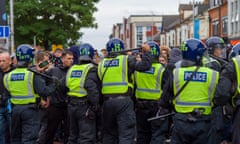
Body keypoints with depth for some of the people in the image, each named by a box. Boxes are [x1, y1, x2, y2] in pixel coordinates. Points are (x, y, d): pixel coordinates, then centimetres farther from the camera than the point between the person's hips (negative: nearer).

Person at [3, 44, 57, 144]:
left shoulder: (8, 76, 2)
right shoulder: (33, 74, -14)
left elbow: (7, 94, 8)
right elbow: (44, 91, -18)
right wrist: (53, 84, -4)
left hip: (15, 109, 5)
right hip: (30, 109, -5)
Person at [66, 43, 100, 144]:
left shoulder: (71, 69, 9)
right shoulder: (91, 69, -11)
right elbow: (92, 88, -22)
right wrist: (96, 105, -16)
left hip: (72, 105, 7)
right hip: (85, 106, -7)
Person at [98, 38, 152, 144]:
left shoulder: (102, 64, 11)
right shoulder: (127, 60, -3)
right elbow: (144, 65, -9)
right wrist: (146, 52, 4)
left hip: (107, 101, 5)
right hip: (123, 100, -4)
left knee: (109, 133, 15)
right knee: (126, 134, -3)